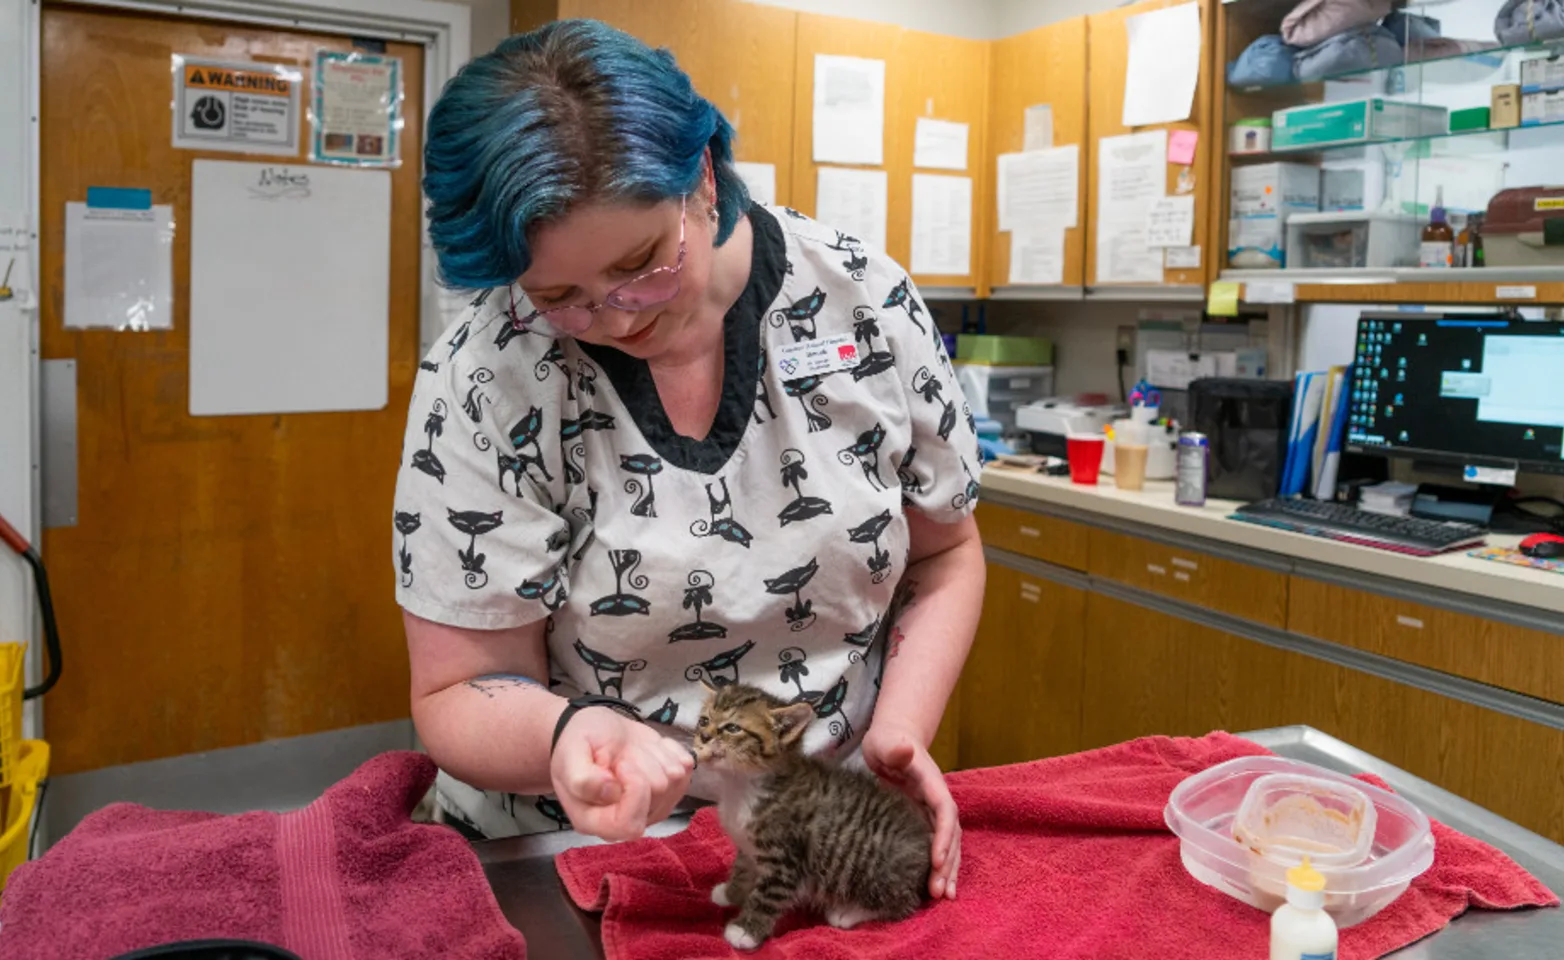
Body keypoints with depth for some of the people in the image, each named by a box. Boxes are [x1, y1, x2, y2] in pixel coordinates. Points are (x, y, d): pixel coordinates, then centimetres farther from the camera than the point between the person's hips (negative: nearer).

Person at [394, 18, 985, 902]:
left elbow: (944, 554, 3)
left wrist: (899, 733, -11)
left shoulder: (866, 300, -9)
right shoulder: (483, 384, -15)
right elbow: (461, 694, -9)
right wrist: (567, 732, -30)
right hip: (582, 846, -1)